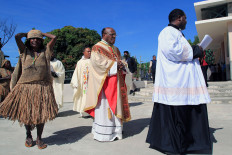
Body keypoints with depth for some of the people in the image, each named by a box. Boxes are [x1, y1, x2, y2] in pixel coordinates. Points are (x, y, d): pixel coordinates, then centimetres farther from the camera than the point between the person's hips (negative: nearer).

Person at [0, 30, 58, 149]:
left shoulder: (45, 52, 10)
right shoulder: (24, 52, 10)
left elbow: (54, 37, 5)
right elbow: (17, 36, -2)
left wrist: (42, 34, 17)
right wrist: (27, 34, 16)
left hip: (42, 87, 0)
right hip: (26, 87, 1)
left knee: (41, 113, 3)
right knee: (26, 113, 9)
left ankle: (39, 138, 20)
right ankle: (28, 136, 33)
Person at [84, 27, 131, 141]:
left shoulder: (115, 49, 20)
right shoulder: (97, 48, -2)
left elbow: (120, 62, 19)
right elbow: (98, 62, -15)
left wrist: (121, 65, -5)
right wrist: (115, 64, -14)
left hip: (115, 83, 7)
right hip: (104, 83, -7)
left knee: (114, 106, 9)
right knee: (103, 106, -5)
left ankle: (114, 131, 18)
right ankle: (103, 133, 4)